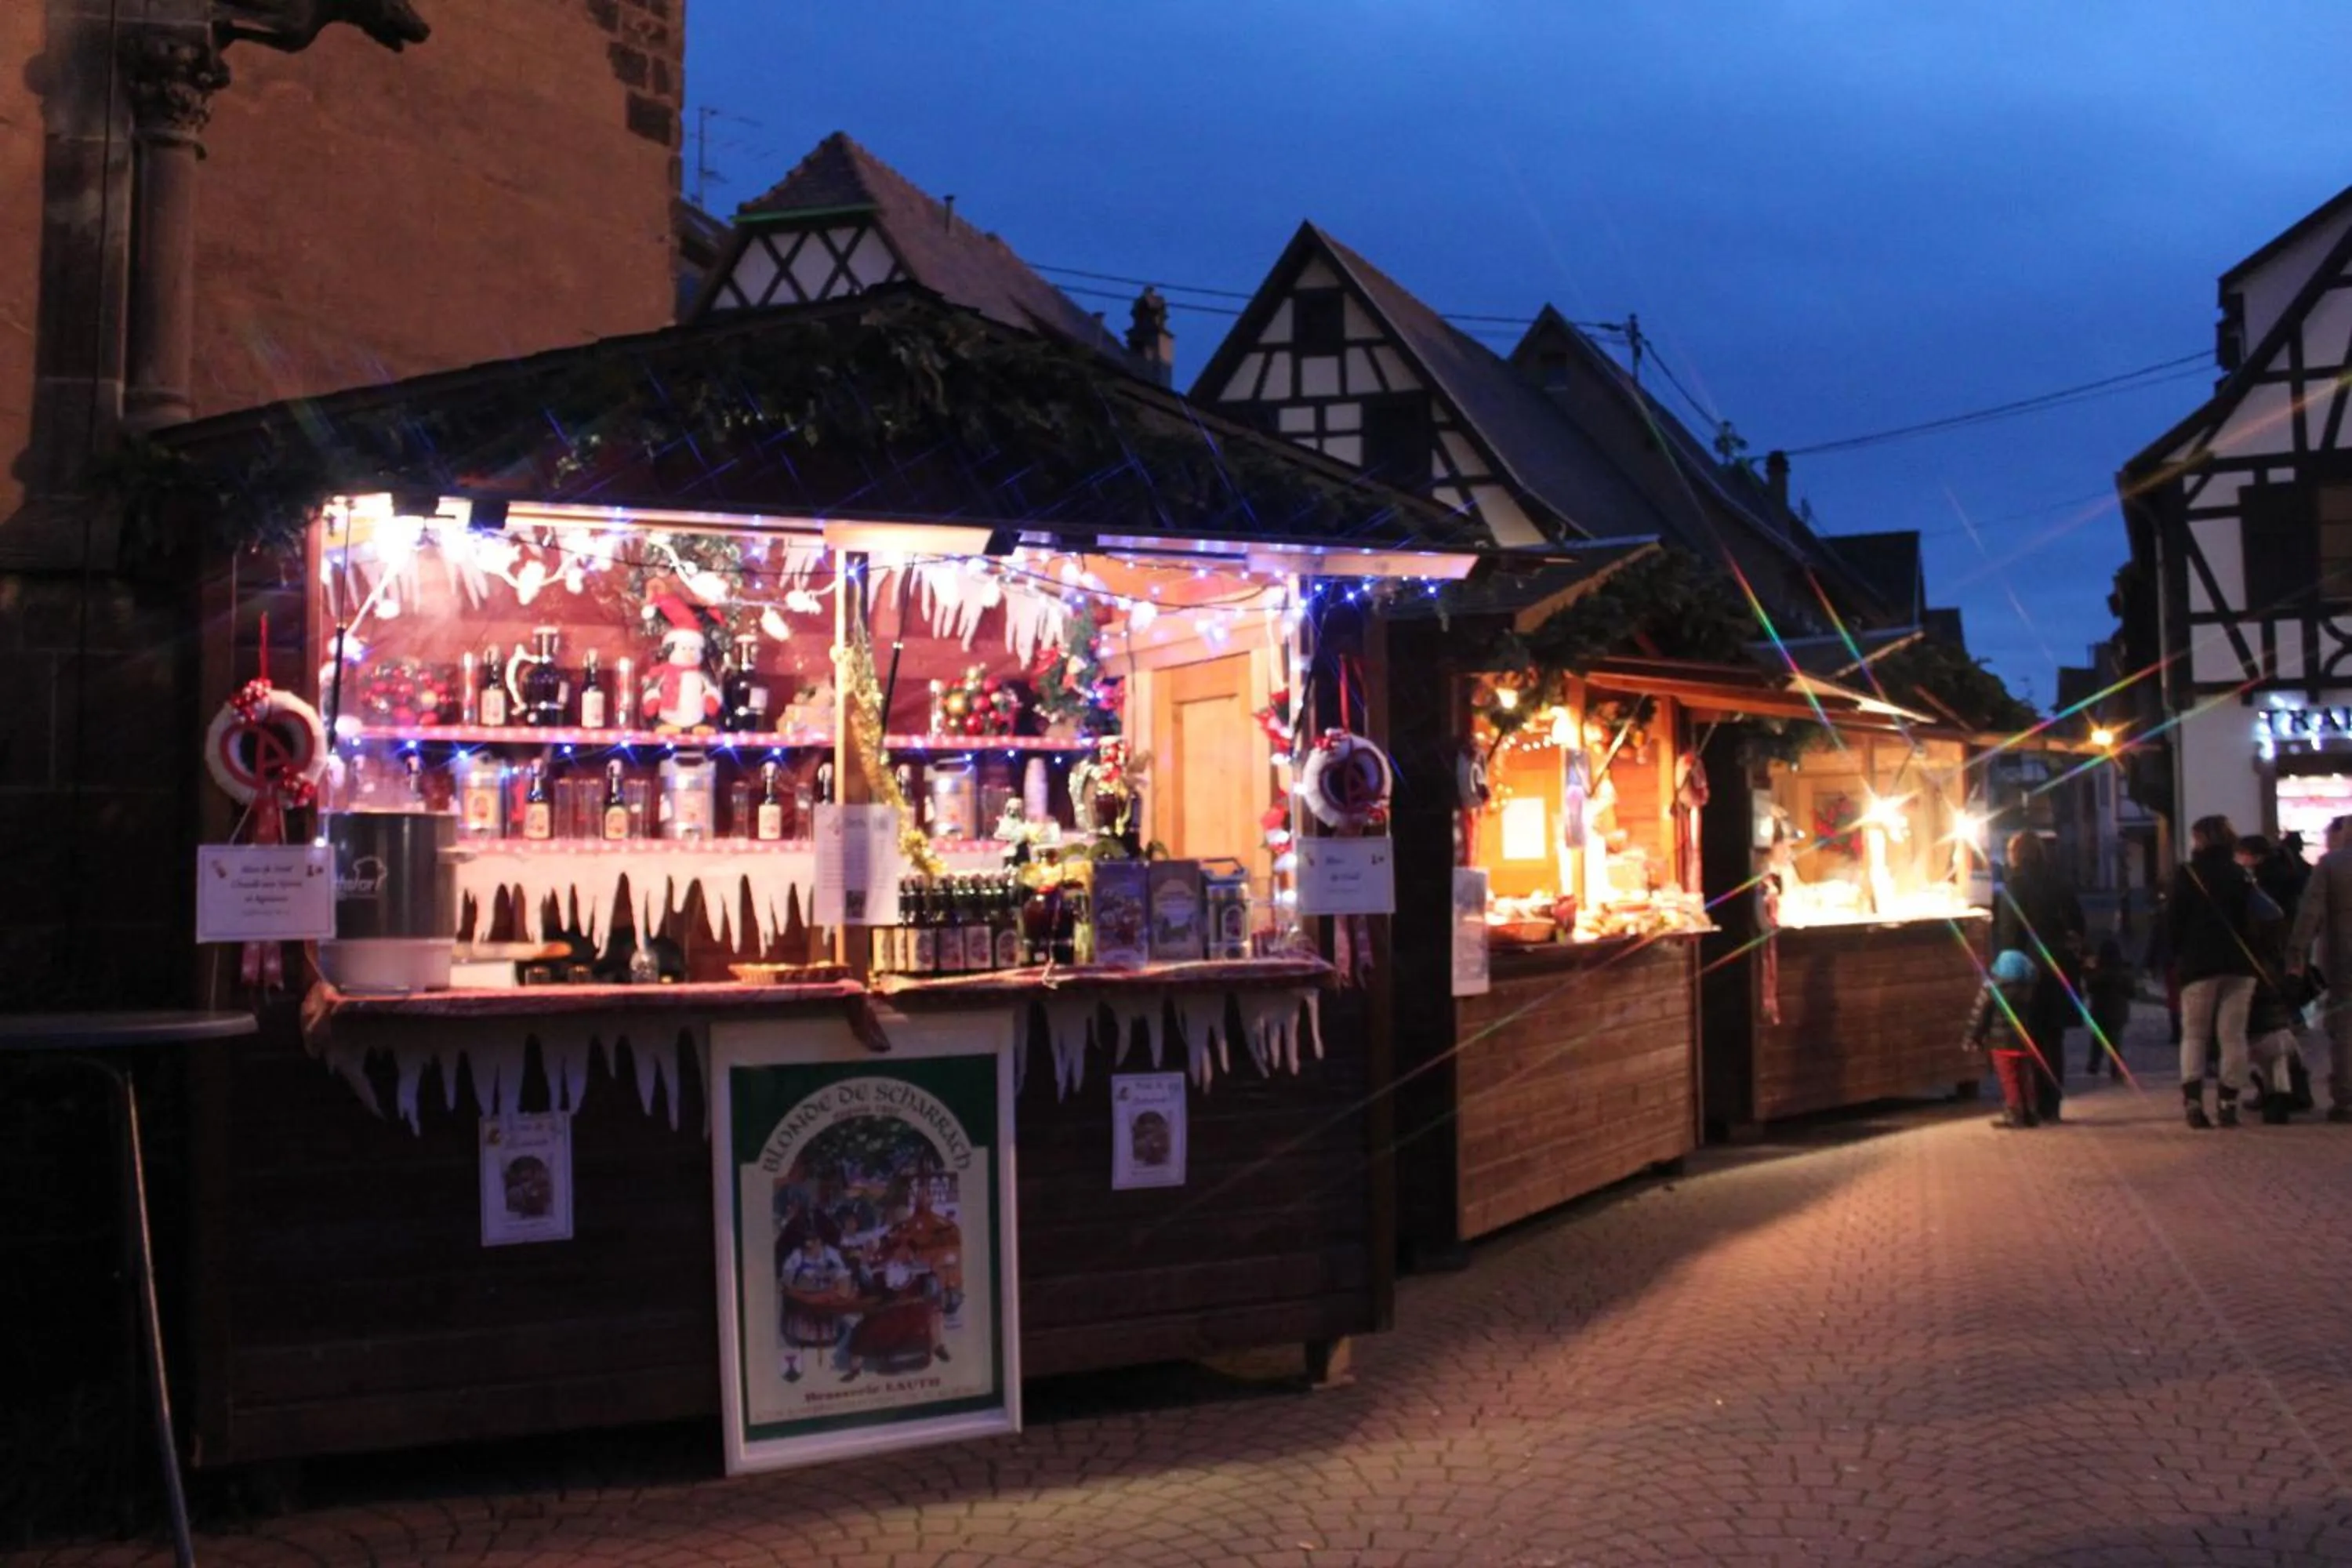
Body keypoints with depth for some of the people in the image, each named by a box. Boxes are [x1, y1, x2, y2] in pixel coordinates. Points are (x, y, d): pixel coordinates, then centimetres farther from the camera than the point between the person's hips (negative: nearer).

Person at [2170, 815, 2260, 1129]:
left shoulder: (2186, 875, -2)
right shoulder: (2241, 875, 7)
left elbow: (2175, 923, -5)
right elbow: (2251, 922, 7)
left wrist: (2175, 957, 3)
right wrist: (2253, 962, 10)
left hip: (2199, 965, -2)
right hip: (2239, 965, 2)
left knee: (2194, 1034, 5)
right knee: (2233, 1035, 6)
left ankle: (2192, 1099, -11)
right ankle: (2228, 1103, 1)